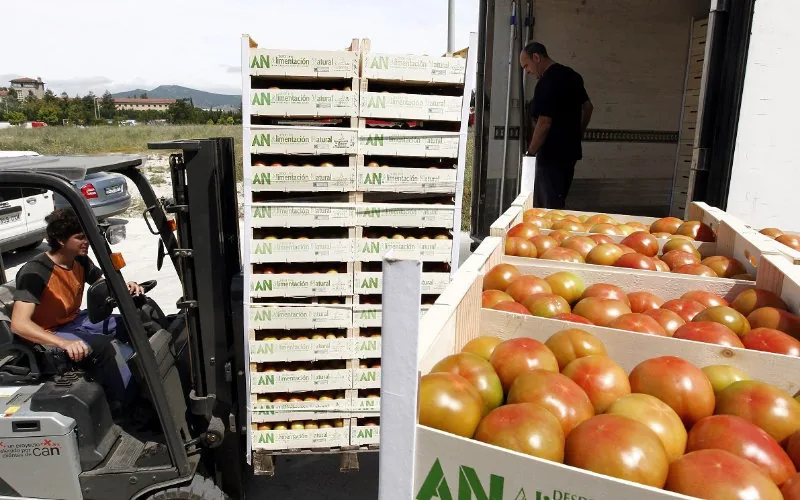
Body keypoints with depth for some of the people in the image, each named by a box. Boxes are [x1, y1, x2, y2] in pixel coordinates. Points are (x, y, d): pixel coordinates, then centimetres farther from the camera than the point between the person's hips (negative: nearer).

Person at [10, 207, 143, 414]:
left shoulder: (80, 261, -3)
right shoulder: (35, 273, -25)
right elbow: (19, 324, -35)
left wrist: (125, 287, -13)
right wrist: (64, 343, -49)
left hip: (77, 321, 8)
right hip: (49, 335, -8)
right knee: (101, 346, -32)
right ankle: (121, 408, -16)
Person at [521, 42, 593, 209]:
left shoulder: (547, 82, -17)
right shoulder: (571, 75, 12)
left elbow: (544, 123, -22)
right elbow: (588, 107, 20)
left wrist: (530, 153, -13)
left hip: (552, 154, -10)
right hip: (570, 150, 10)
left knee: (550, 207, -4)